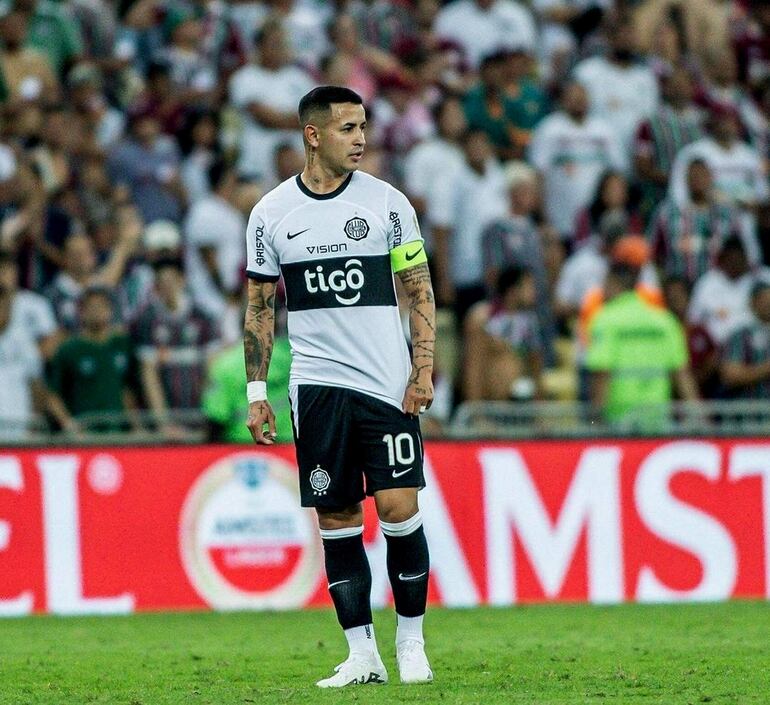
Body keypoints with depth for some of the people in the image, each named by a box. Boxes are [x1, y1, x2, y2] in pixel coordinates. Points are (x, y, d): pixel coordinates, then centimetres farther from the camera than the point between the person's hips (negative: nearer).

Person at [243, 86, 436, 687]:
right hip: (316, 384, 1)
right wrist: (257, 391, 5)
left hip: (386, 382, -1)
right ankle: (363, 655, 6)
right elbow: (260, 307, 10)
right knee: (337, 519, 1)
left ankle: (411, 641, 7)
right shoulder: (271, 214, 4)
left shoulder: (387, 202, 2)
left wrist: (424, 368, -6)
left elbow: (419, 291, 5)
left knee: (399, 508, -8)